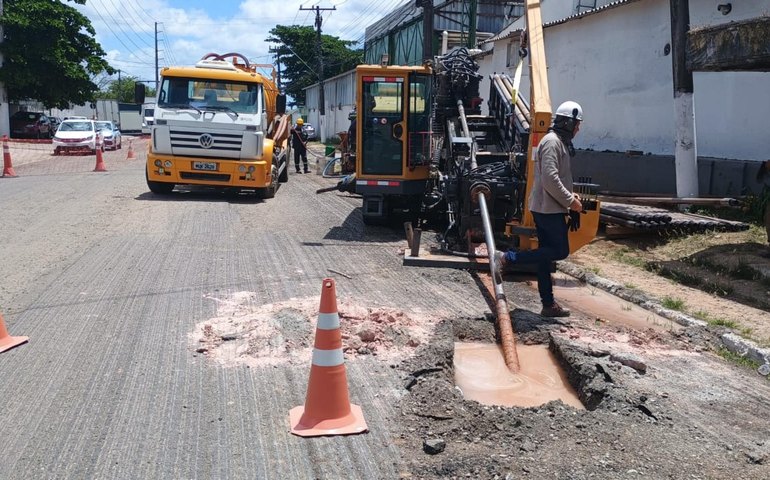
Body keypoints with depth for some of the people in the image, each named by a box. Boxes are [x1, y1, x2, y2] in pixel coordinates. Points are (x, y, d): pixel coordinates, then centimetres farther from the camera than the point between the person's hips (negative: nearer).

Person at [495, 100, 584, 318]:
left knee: (546, 254, 9)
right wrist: (570, 201, -15)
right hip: (549, 208, -10)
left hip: (546, 208, 10)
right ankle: (508, 258, -8)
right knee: (560, 251, -7)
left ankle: (549, 305, 14)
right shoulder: (552, 142, -14)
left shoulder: (560, 142, 19)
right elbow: (550, 179, -23)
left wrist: (569, 194, 11)